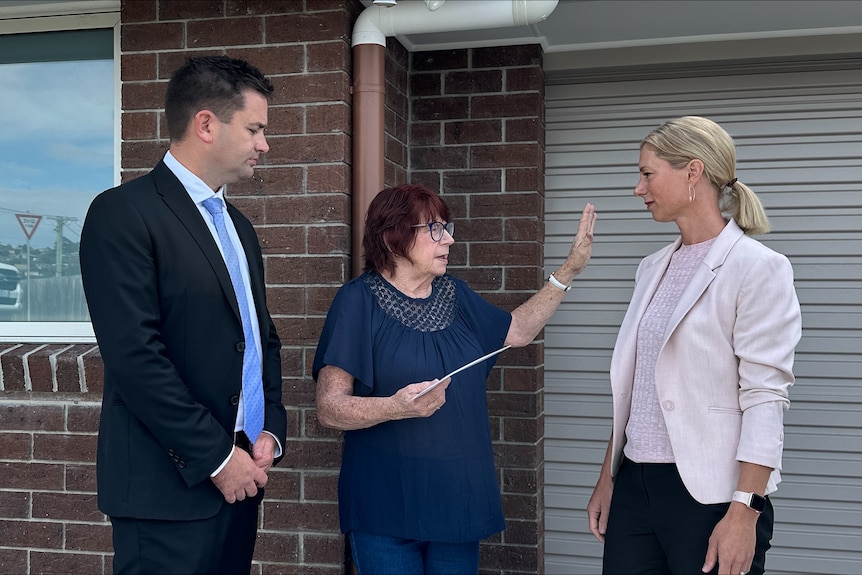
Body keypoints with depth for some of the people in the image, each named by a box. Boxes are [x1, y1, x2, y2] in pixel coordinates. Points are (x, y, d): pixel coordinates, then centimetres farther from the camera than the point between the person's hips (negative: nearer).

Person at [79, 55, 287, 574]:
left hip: (240, 474, 7)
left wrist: (271, 431, 3)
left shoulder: (237, 226, 17)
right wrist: (215, 455, -14)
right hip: (169, 488, -7)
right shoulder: (123, 214, -9)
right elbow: (135, 354, -17)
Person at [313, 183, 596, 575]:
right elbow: (329, 408, -14)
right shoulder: (359, 300, -10)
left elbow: (517, 330, 22)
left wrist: (570, 270, 16)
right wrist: (397, 407, -30)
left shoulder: (453, 294, 10)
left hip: (458, 497, 6)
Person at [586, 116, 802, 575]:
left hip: (709, 492, -6)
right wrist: (607, 477, 15)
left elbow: (766, 398, -15)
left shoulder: (758, 268, -9)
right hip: (635, 484, 6)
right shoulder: (653, 268, 11)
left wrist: (744, 512, -20)